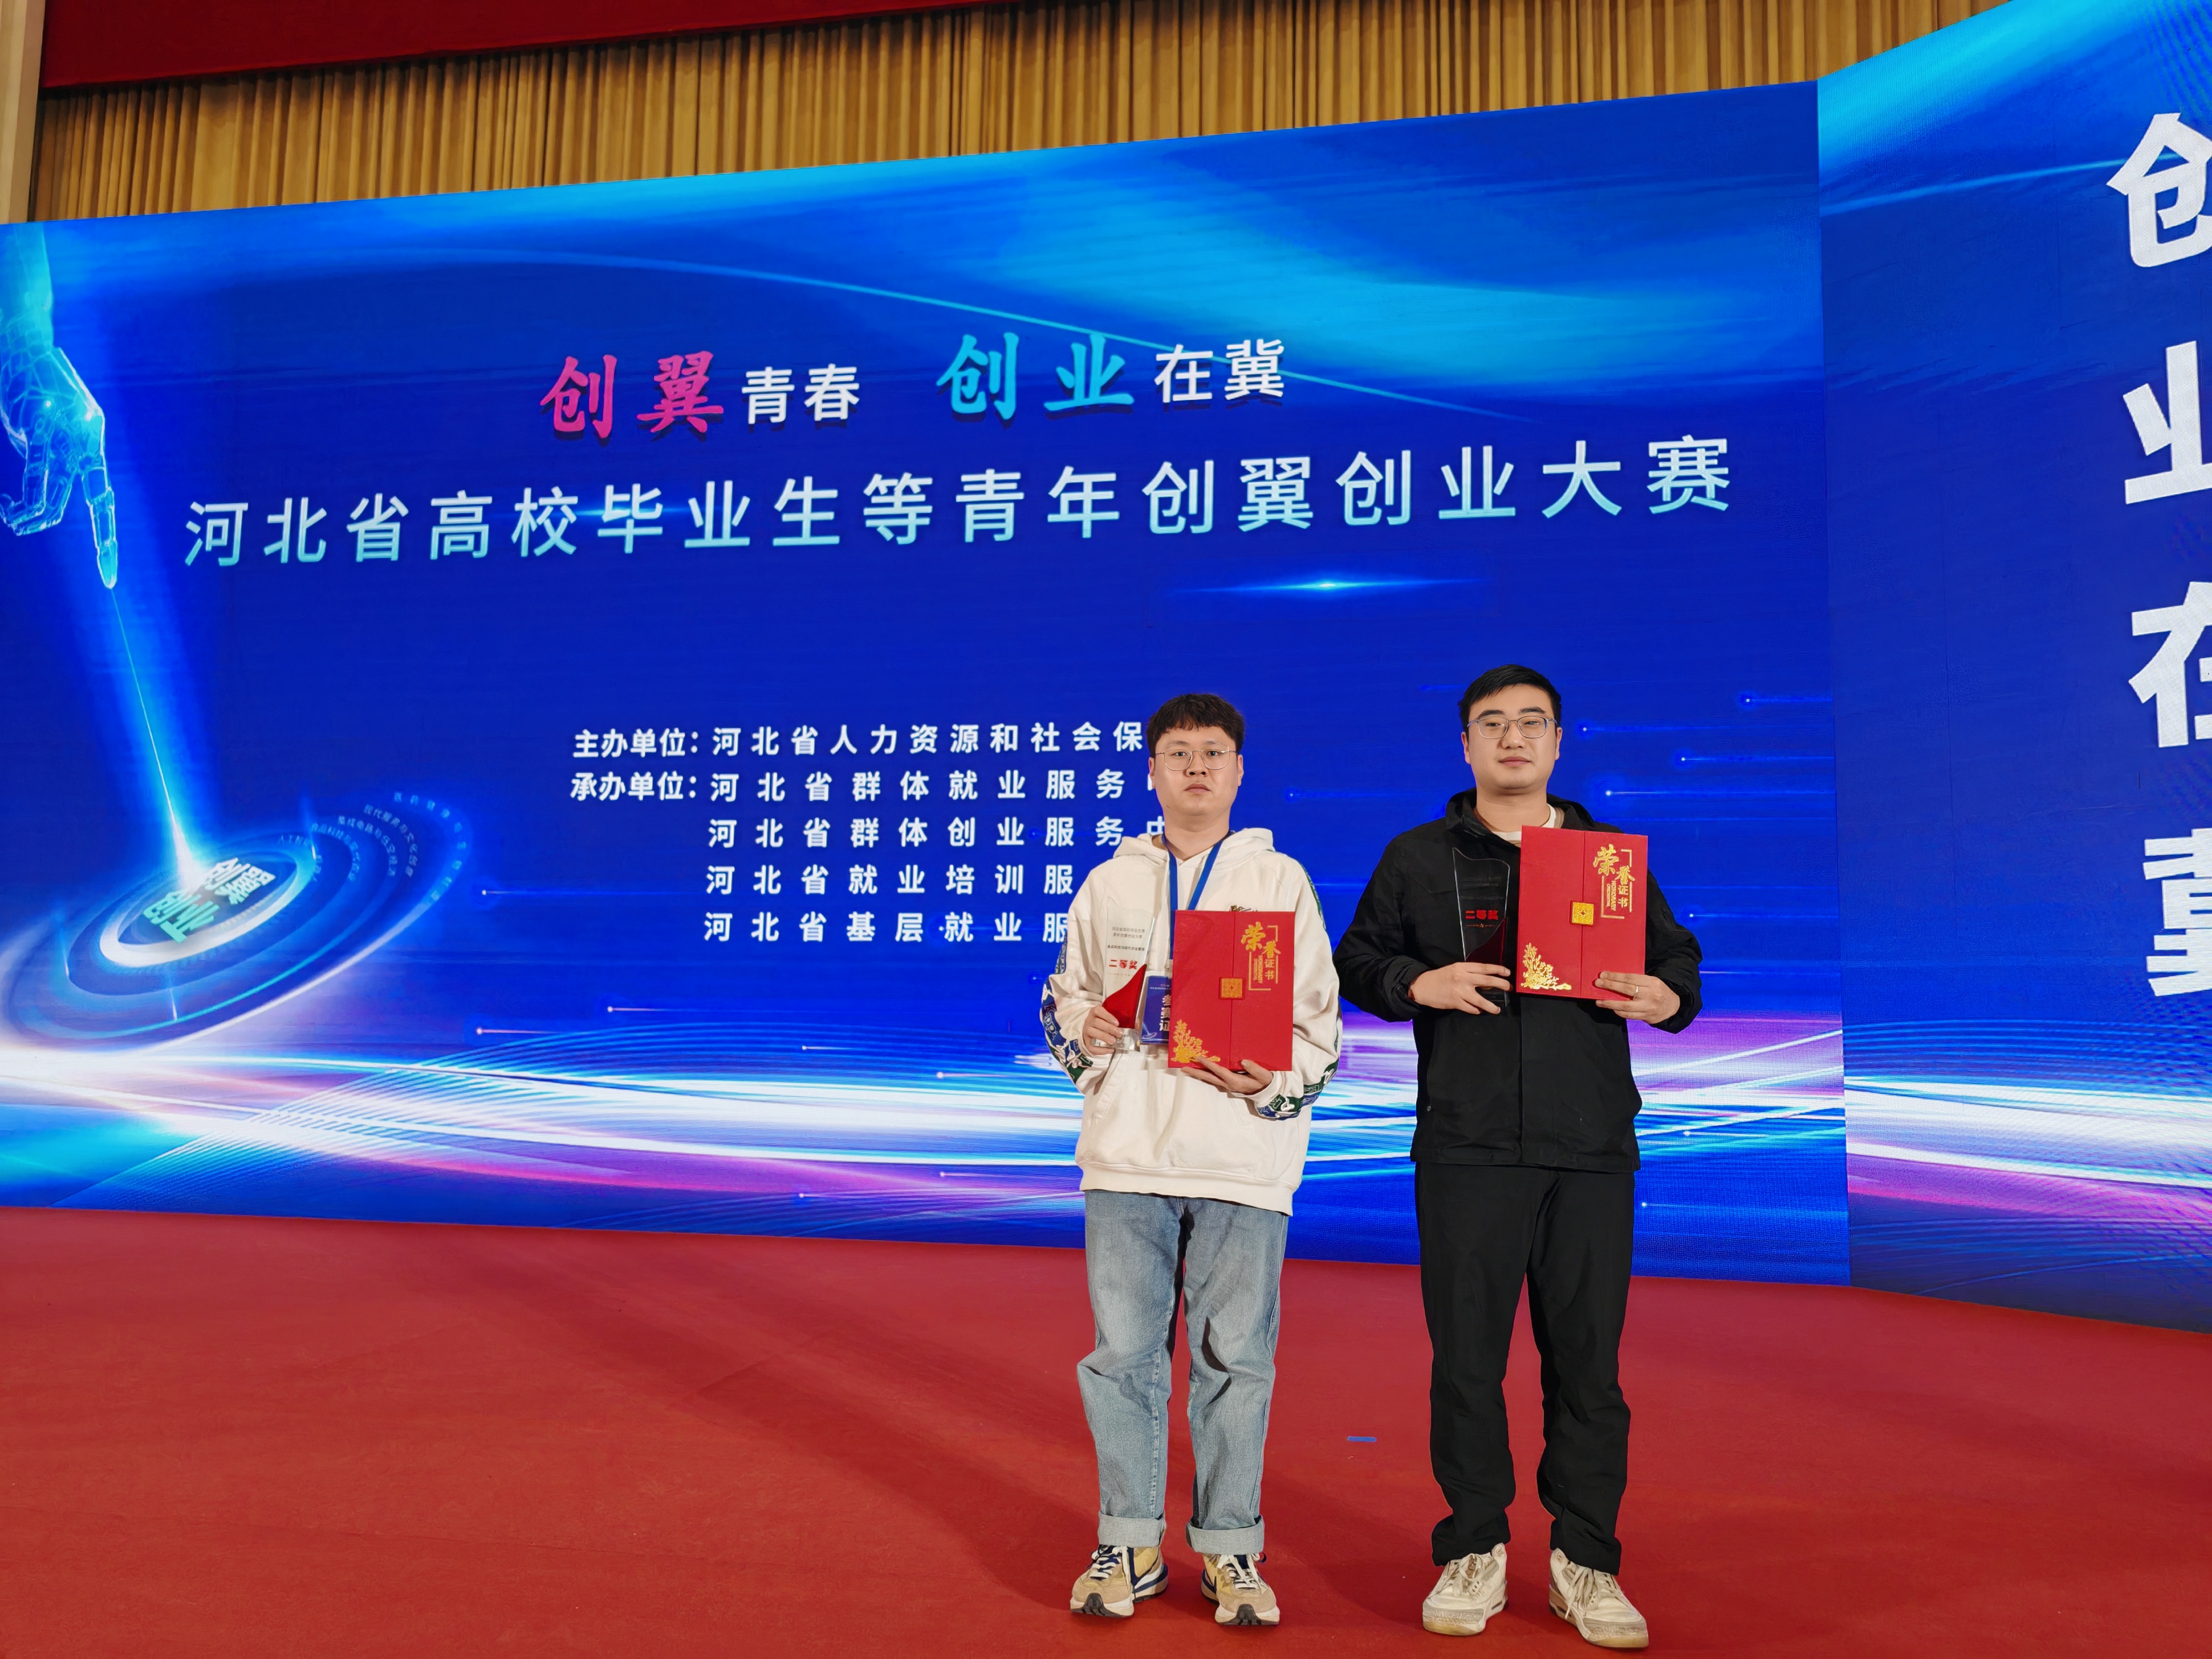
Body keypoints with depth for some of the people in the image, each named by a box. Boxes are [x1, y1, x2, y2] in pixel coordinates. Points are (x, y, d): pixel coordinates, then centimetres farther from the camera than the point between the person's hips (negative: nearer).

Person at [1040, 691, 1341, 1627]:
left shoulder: (1279, 881, 6)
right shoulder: (1110, 883, 12)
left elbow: (1320, 1023, 4)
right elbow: (1065, 996, 19)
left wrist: (1271, 1082, -14)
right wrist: (1084, 1030, -4)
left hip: (1243, 1156, -2)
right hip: (1126, 1155, 2)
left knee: (1234, 1354, 4)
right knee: (1124, 1350, 7)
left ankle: (1229, 1548, 20)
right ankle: (1130, 1543, 22)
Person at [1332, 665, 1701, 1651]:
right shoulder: (1417, 857, 10)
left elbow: (1677, 955, 16)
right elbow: (1355, 961, 9)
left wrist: (1666, 996, -7)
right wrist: (1419, 983, -11)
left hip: (1593, 1147, 1)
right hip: (1466, 1145, -1)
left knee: (1587, 1355, 5)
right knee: (1466, 1354, 4)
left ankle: (1586, 1559, 19)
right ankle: (1474, 1551, 19)